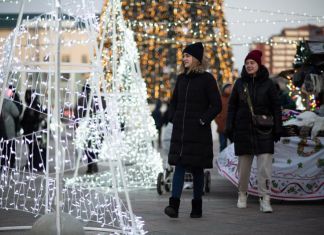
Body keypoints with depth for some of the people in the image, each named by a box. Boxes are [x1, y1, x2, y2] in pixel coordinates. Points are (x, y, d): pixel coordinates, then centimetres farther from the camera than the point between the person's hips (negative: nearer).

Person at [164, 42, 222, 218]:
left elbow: (216, 105, -8)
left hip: (198, 131, -4)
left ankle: (197, 207, 12)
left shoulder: (207, 79, -5)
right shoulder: (181, 78, 12)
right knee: (179, 166, -5)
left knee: (196, 169, 3)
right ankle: (174, 205, -14)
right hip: (180, 131, 4)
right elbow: (174, 101, 23)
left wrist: (202, 121, -13)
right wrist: (173, 119, 8)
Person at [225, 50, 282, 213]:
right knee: (244, 165, 8)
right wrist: (229, 127, 3)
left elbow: (276, 107, 2)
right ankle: (242, 195, 25)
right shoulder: (240, 83, 7)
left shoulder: (268, 84, 1)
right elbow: (232, 106, 9)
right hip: (243, 130, 2)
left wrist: (278, 129, -3)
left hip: (264, 131, -2)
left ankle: (265, 200, -8)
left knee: (265, 166, -9)